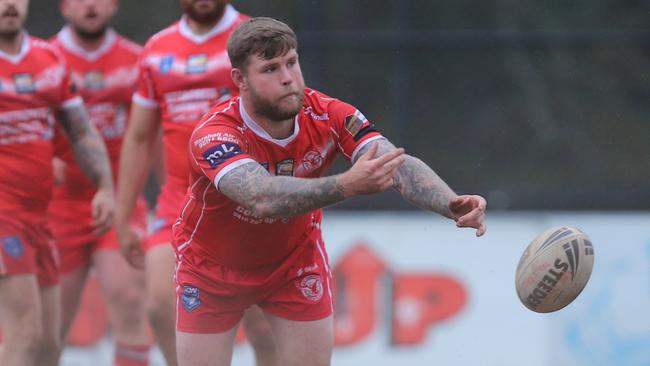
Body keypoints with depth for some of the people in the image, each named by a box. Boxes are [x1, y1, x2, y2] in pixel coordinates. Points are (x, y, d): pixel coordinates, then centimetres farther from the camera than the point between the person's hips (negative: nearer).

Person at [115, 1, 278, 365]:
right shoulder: (158, 50, 12)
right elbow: (139, 139, 17)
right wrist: (122, 218, 14)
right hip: (178, 205, 4)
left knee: (260, 319, -4)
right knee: (162, 305, -12)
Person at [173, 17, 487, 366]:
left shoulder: (328, 115, -23)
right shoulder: (213, 134, -33)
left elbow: (399, 167, -35)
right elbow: (262, 198, -52)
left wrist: (451, 204, -56)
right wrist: (347, 185, -66)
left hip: (296, 262, 3)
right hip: (211, 268, -3)